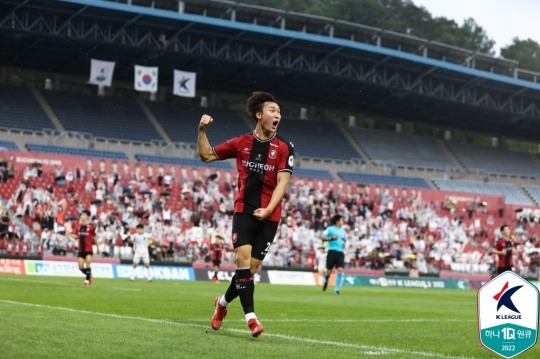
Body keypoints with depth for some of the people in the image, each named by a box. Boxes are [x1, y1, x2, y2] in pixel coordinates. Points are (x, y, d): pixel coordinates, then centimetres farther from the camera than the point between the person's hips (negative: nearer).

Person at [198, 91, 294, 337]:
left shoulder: (284, 148, 1)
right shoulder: (241, 143, 6)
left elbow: (282, 182, -7)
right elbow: (206, 155, 15)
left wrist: (268, 209, -20)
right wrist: (202, 131, -1)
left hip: (269, 216, 0)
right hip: (244, 211, 0)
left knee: (251, 267, 1)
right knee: (243, 259, -18)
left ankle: (223, 302, 27)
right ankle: (250, 317, -18)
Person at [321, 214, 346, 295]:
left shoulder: (342, 231, 19)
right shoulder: (330, 229, 1)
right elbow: (323, 237, -5)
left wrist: (343, 244, 15)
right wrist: (332, 238, -15)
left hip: (340, 253, 4)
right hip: (332, 251, -4)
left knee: (340, 270, -12)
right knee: (329, 271, 1)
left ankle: (337, 289, -14)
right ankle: (326, 281, 35)